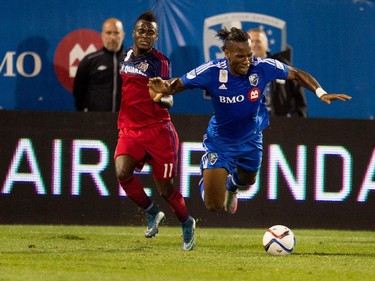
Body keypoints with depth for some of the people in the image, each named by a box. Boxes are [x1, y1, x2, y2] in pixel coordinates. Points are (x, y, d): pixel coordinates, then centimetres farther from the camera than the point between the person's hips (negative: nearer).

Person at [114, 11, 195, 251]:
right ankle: (152, 213, 1)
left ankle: (187, 222, 28)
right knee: (122, 173, -21)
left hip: (157, 130, -4)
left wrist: (162, 98, -35)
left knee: (165, 188, 0)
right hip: (129, 130, 4)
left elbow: (169, 102, -12)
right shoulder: (125, 57, 8)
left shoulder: (159, 62, -7)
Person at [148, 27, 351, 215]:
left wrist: (321, 93, -23)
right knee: (214, 205, -8)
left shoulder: (262, 67, -26)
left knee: (247, 181, 30)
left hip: (251, 139, 3)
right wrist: (164, 90, -39)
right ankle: (206, 177, 30)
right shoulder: (212, 72, -30)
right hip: (220, 142, -3)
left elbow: (296, 74, -11)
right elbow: (178, 83, -16)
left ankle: (231, 186, 70)